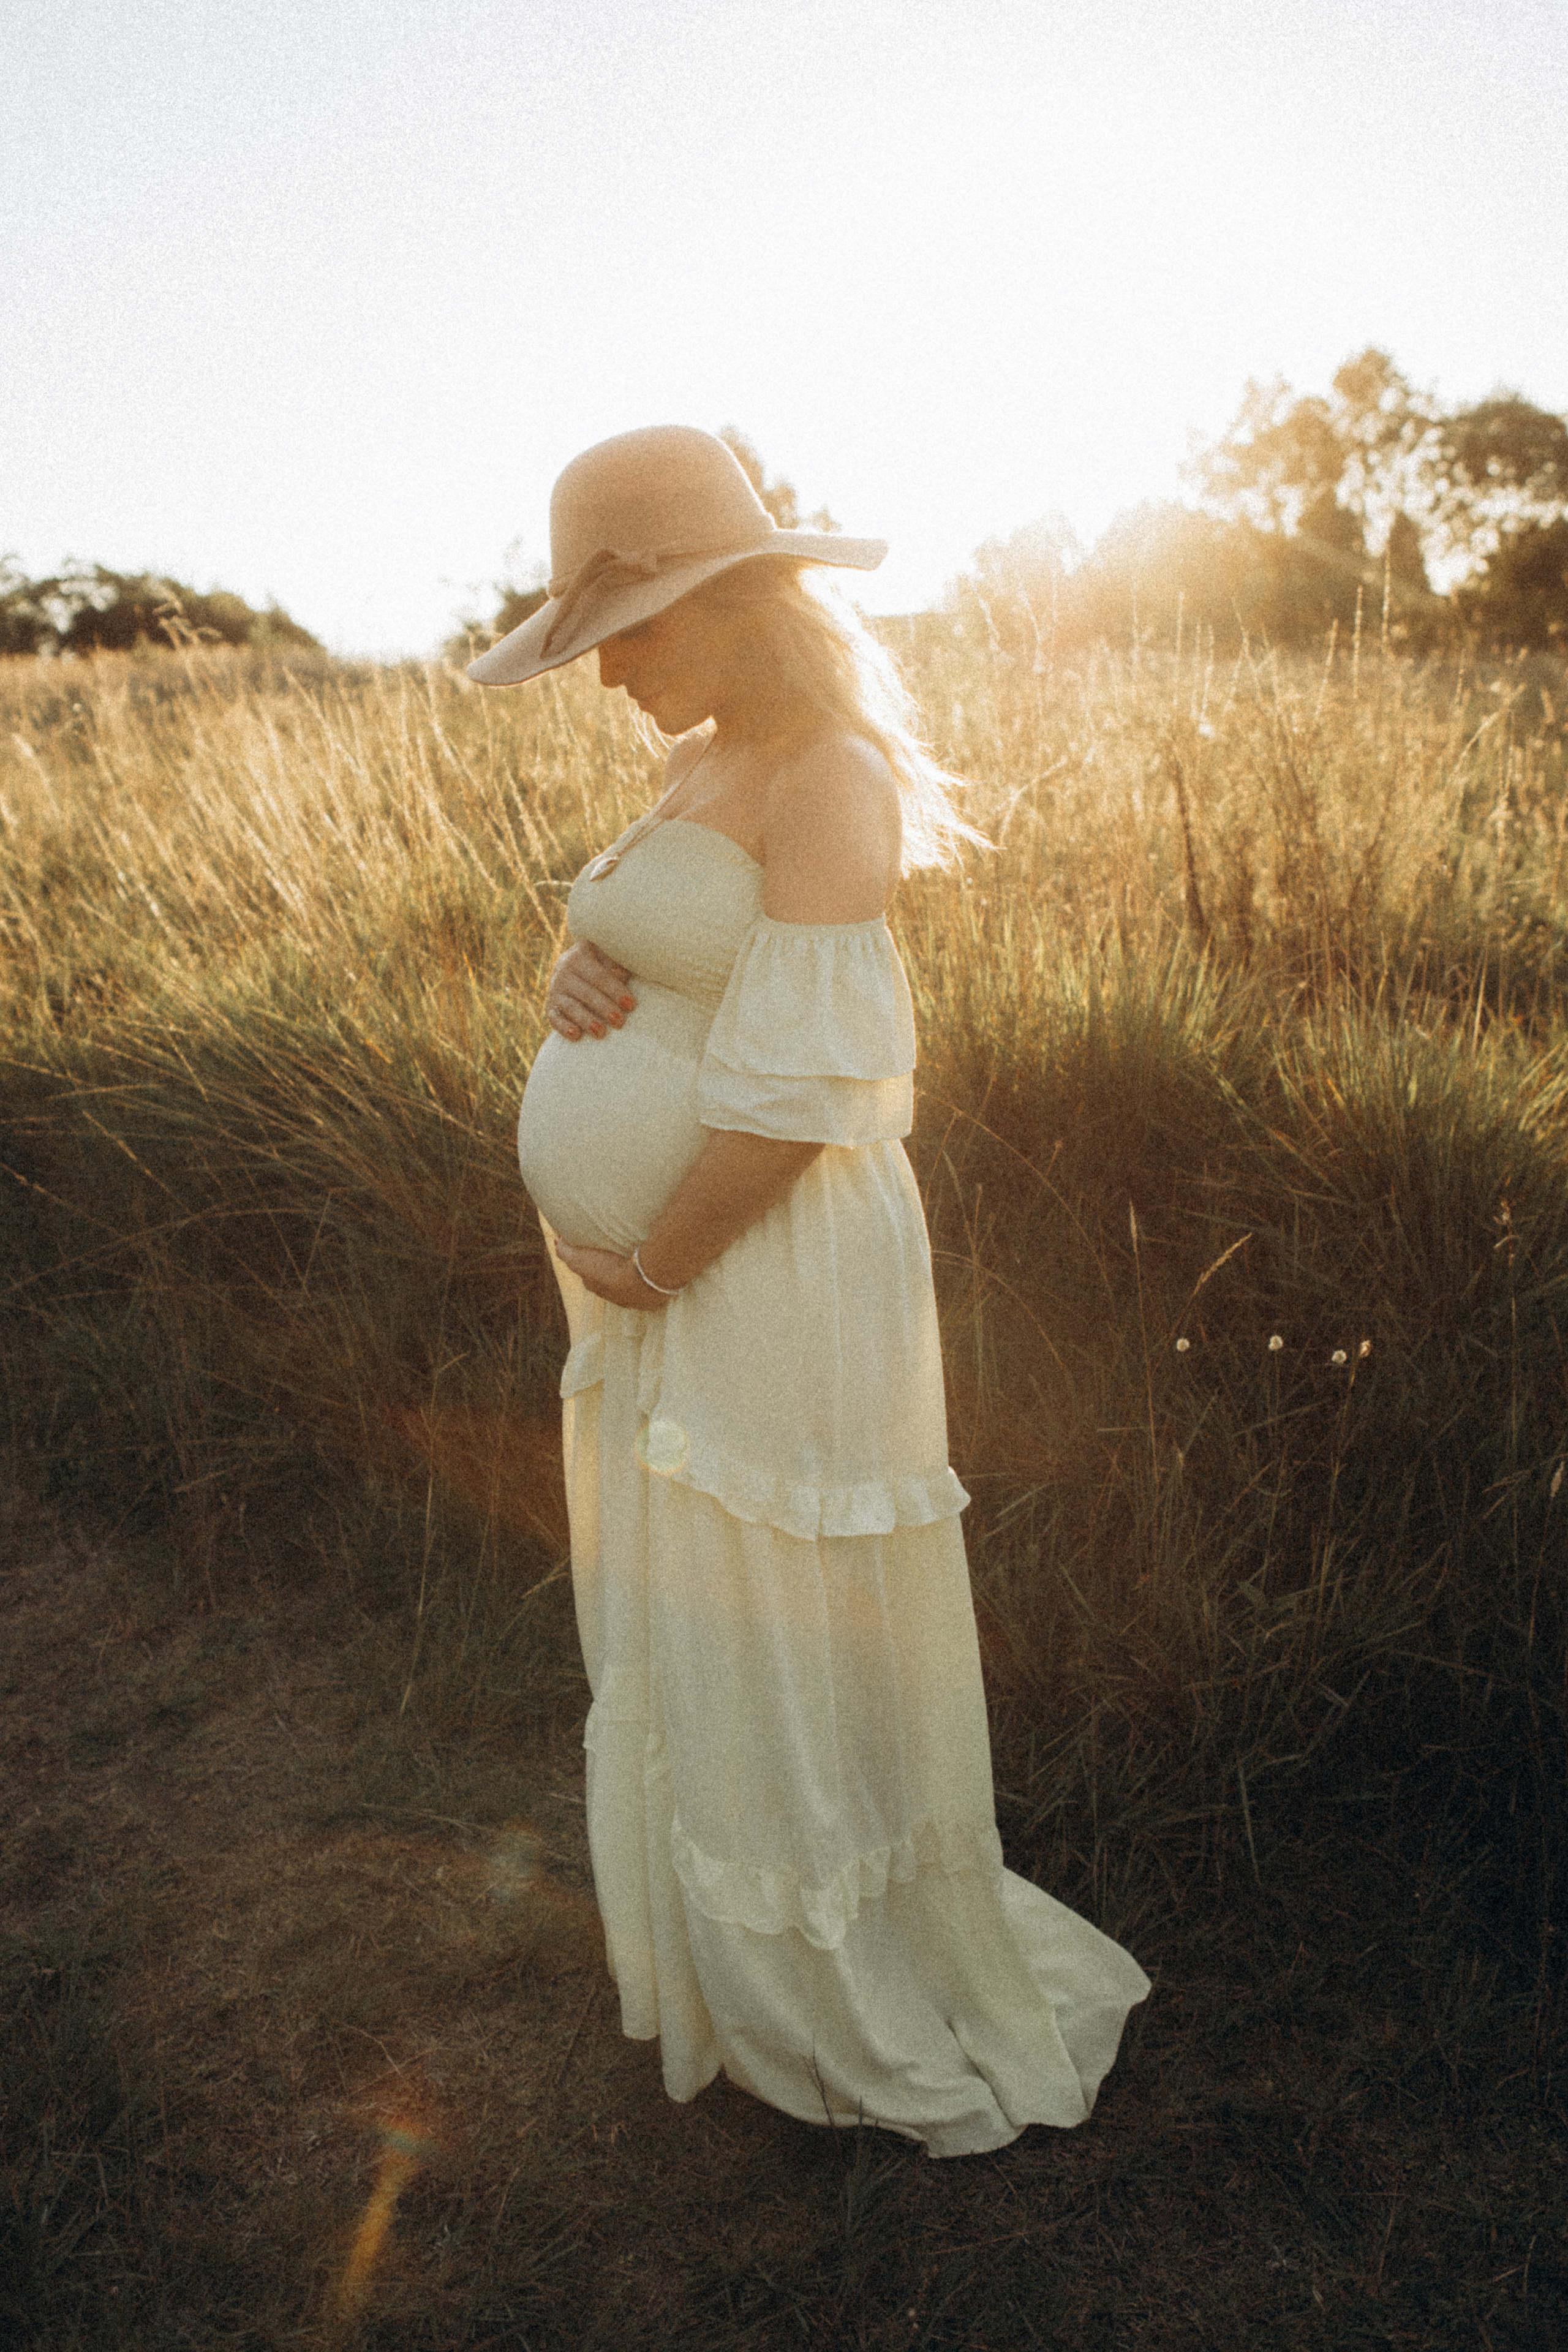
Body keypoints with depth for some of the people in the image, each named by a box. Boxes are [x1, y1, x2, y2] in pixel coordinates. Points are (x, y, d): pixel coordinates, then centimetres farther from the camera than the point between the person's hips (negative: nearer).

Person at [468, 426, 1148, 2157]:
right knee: (689, 1638, 22)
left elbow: (794, 1087, -24)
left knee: (800, 1664, 6)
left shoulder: (830, 781, -19)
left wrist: (652, 1265, -14)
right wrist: (576, 976, -7)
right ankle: (763, 1961, 46)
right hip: (657, 1275, 10)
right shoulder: (706, 762, 10)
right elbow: (633, 968, 16)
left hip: (763, 1289, -10)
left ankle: (922, 2022, 31)